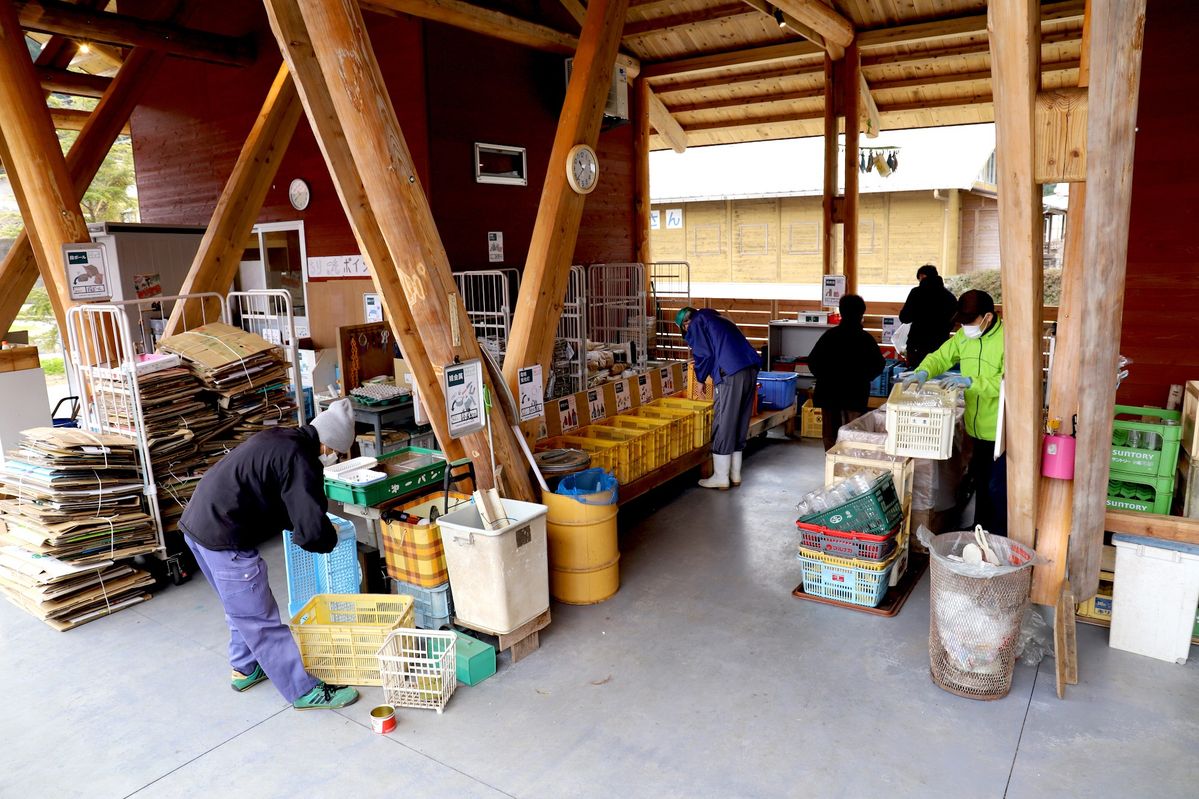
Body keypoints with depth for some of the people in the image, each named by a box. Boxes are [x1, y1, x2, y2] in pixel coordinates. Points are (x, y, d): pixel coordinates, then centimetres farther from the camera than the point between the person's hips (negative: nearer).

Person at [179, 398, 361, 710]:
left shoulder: (278, 438, 10)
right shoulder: (300, 459, -19)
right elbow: (313, 532, -21)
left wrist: (297, 527, 14)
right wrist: (329, 538, 1)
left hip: (197, 521, 10)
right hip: (224, 539, -10)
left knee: (241, 608, 26)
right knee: (260, 620, 1)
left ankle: (245, 668, 44)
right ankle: (305, 691, 13)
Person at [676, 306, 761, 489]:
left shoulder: (696, 323, 6)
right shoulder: (718, 320, 31)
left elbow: (704, 354, -3)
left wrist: (700, 378, 11)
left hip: (731, 374, -8)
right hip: (751, 370, 8)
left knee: (723, 426, -1)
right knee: (740, 424, 14)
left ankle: (721, 478, 5)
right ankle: (735, 475, 21)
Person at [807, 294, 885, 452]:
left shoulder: (829, 335, -1)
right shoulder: (865, 339, -6)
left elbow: (812, 361, -2)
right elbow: (878, 365, -6)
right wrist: (862, 378, 10)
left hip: (829, 393, 2)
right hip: (855, 395, -2)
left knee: (830, 433, 11)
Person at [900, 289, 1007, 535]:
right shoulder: (964, 336, 3)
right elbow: (940, 357, 7)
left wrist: (970, 381, -33)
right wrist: (923, 372, -14)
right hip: (977, 427, 7)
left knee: (997, 487, 1)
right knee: (980, 482, 21)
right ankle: (979, 530, 36)